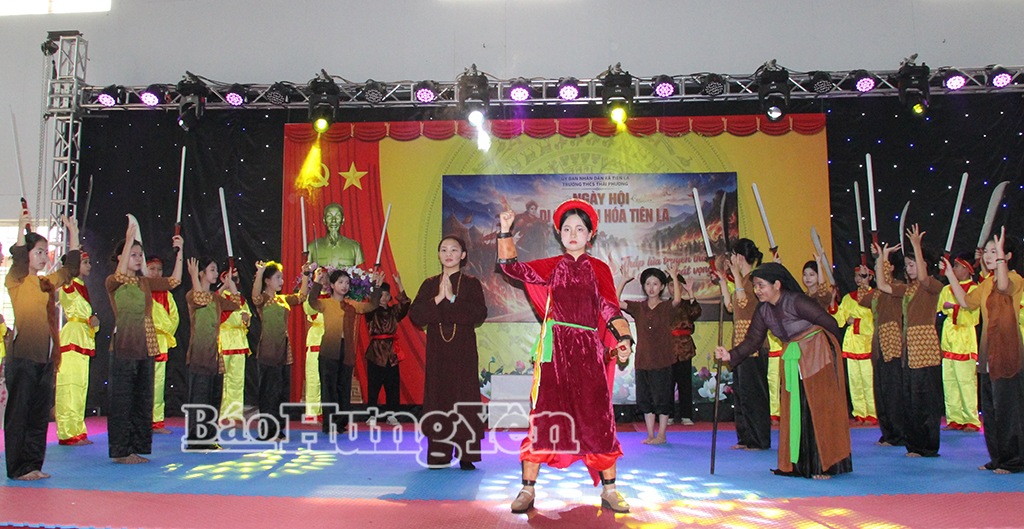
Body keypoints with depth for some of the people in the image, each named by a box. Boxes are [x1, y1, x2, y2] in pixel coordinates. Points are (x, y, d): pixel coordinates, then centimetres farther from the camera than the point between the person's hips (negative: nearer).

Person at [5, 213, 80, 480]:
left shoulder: (47, 283, 15)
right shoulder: (16, 281, -3)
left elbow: (70, 267, 21)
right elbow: (19, 259, -21)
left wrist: (73, 233, 17)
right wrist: (22, 228, -26)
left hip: (45, 357, 7)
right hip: (22, 356, -7)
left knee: (39, 414, 10)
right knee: (18, 413, 1)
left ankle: (33, 465, 18)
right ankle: (18, 468, 7)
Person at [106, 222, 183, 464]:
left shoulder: (145, 282, 13)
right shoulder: (113, 283, -3)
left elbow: (174, 281, 8)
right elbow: (120, 275, -24)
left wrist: (179, 252, 1)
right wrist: (129, 240, -26)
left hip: (146, 348, 6)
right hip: (123, 348, -6)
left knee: (143, 400, 9)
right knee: (121, 400, -2)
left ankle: (138, 448, 17)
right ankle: (120, 451, 6)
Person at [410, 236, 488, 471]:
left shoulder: (471, 284, 4)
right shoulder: (430, 284, 11)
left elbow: (479, 314, -10)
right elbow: (415, 315, -1)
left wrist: (453, 298, -16)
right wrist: (438, 299, -13)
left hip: (463, 350, -2)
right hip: (437, 350, 2)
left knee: (464, 397, -5)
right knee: (438, 397, 1)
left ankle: (467, 455, 0)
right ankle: (438, 455, 9)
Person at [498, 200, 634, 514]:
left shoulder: (599, 269, 10)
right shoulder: (552, 267, 13)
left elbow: (610, 309, 3)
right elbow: (511, 267, 8)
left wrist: (624, 339, -11)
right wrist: (506, 232, 0)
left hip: (589, 350, 0)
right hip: (554, 349, 0)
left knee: (598, 416, 0)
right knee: (543, 414, -3)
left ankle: (609, 491, 13)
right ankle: (527, 490, 6)